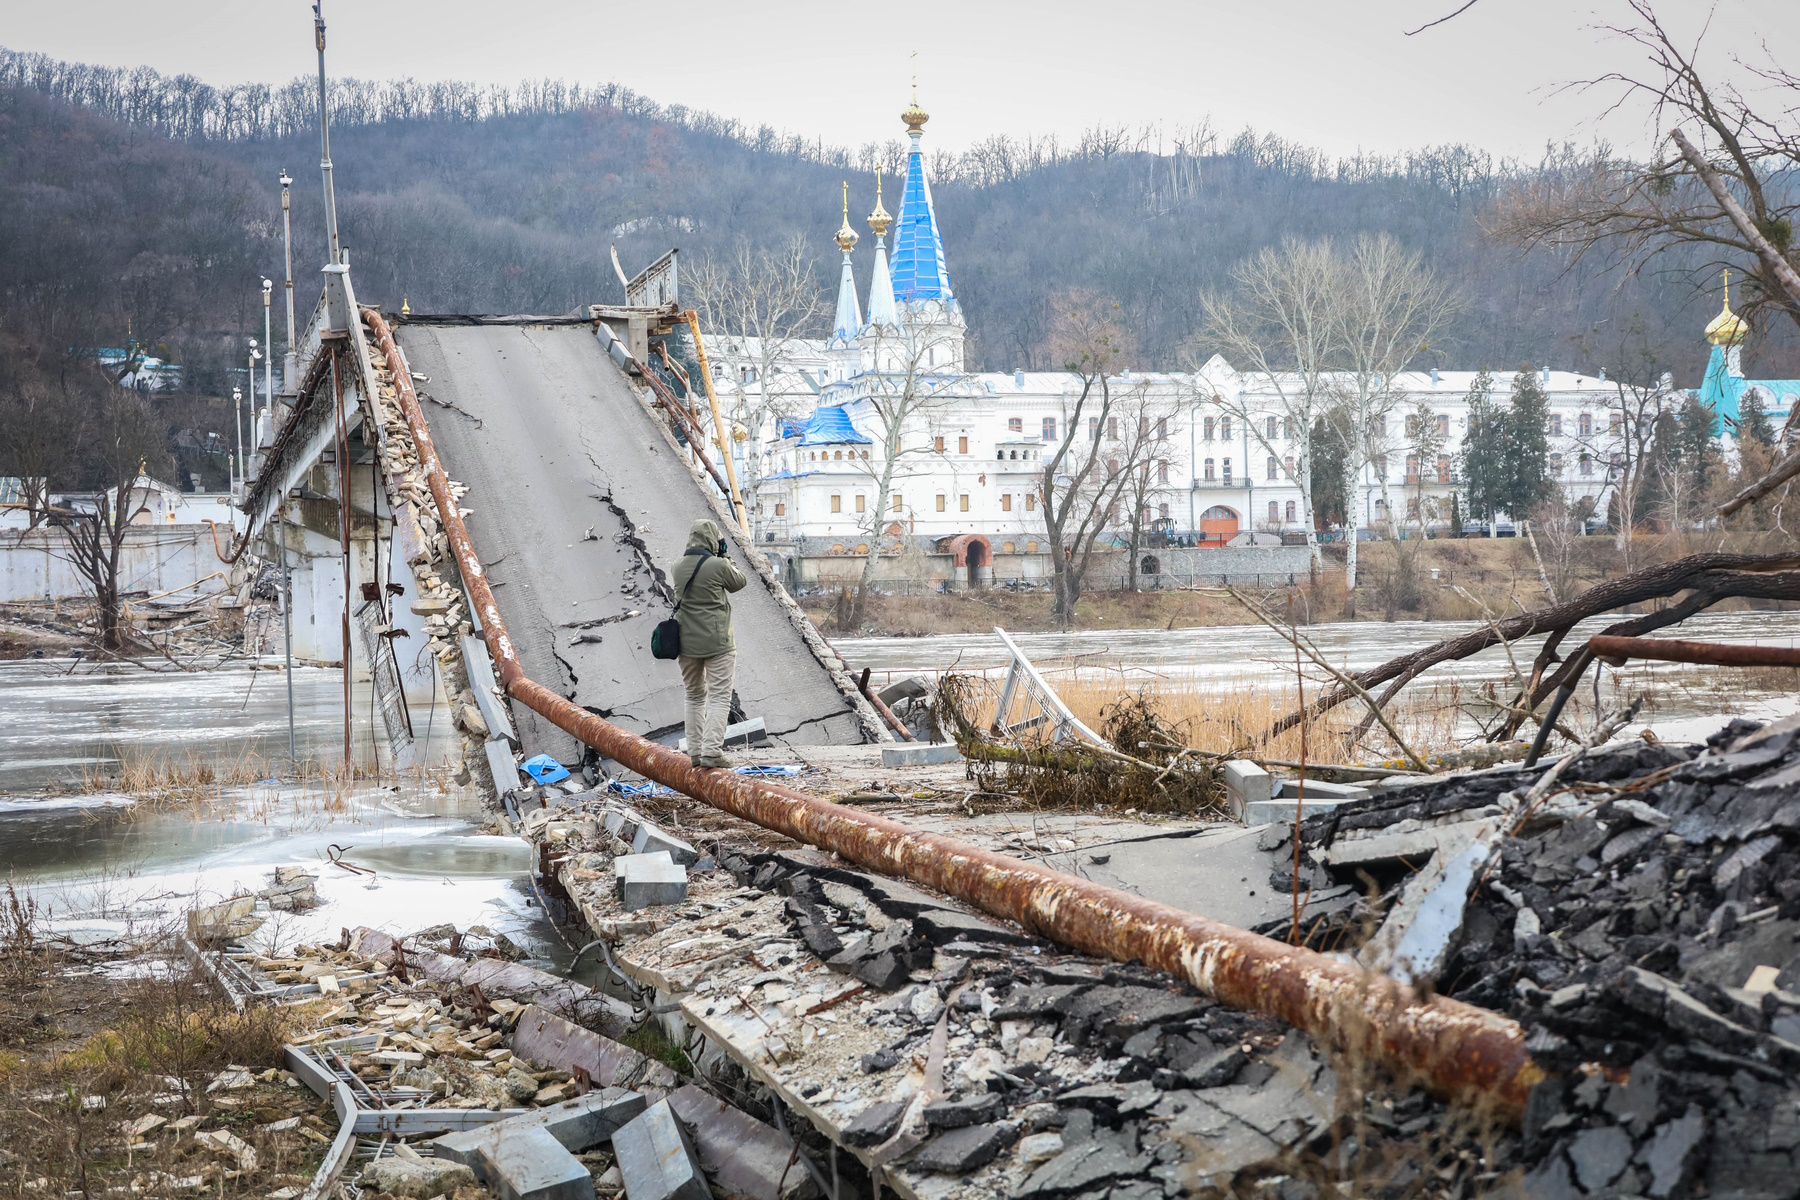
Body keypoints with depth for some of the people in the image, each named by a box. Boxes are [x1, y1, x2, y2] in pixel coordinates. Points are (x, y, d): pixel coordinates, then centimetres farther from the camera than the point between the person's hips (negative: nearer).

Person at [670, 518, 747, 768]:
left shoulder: (678, 567, 2)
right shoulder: (718, 566, -14)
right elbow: (739, 582, 3)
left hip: (687, 642, 6)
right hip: (717, 643, -5)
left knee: (695, 697, 17)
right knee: (719, 698, -2)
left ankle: (695, 752, 17)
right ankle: (711, 751, -13)